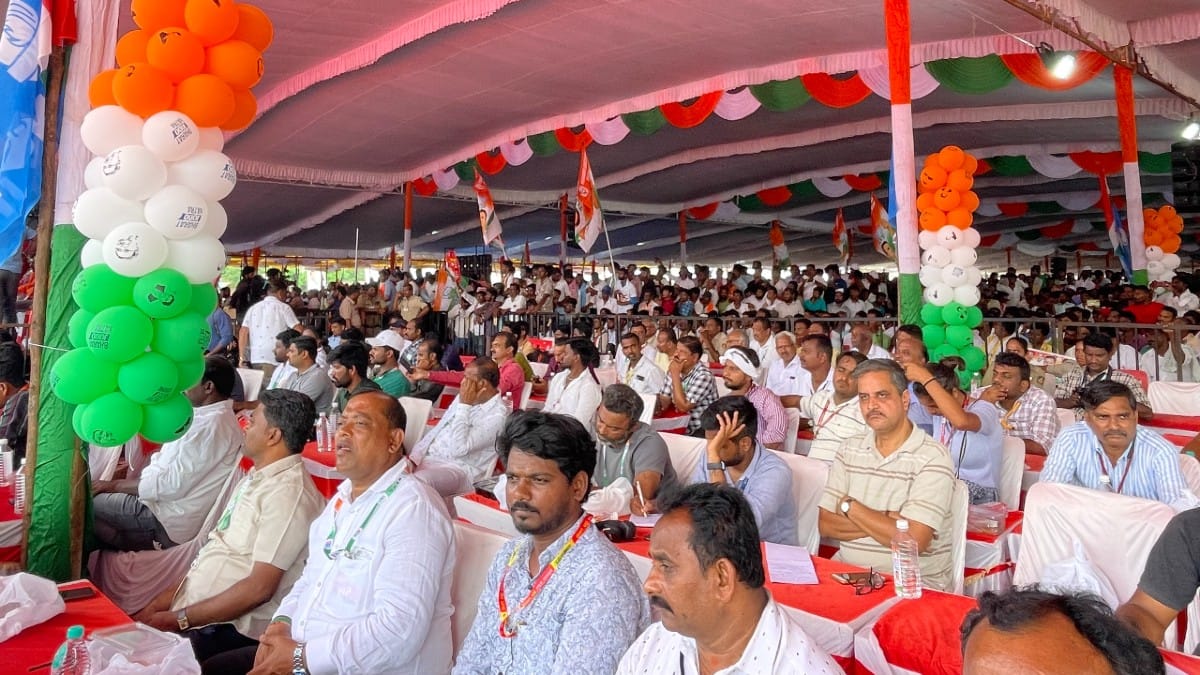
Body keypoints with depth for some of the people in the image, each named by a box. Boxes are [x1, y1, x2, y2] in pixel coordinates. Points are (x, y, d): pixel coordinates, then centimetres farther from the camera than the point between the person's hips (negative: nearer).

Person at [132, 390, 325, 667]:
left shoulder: (288, 493, -18)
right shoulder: (255, 478, 12)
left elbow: (259, 588, -20)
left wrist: (179, 619, -14)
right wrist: (162, 601, 7)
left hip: (230, 630, -8)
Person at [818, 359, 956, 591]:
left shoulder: (933, 458, -11)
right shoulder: (849, 451, 6)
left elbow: (913, 540, -20)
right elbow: (826, 524, 1)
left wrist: (849, 506, -9)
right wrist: (885, 520, -14)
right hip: (848, 571, 5)